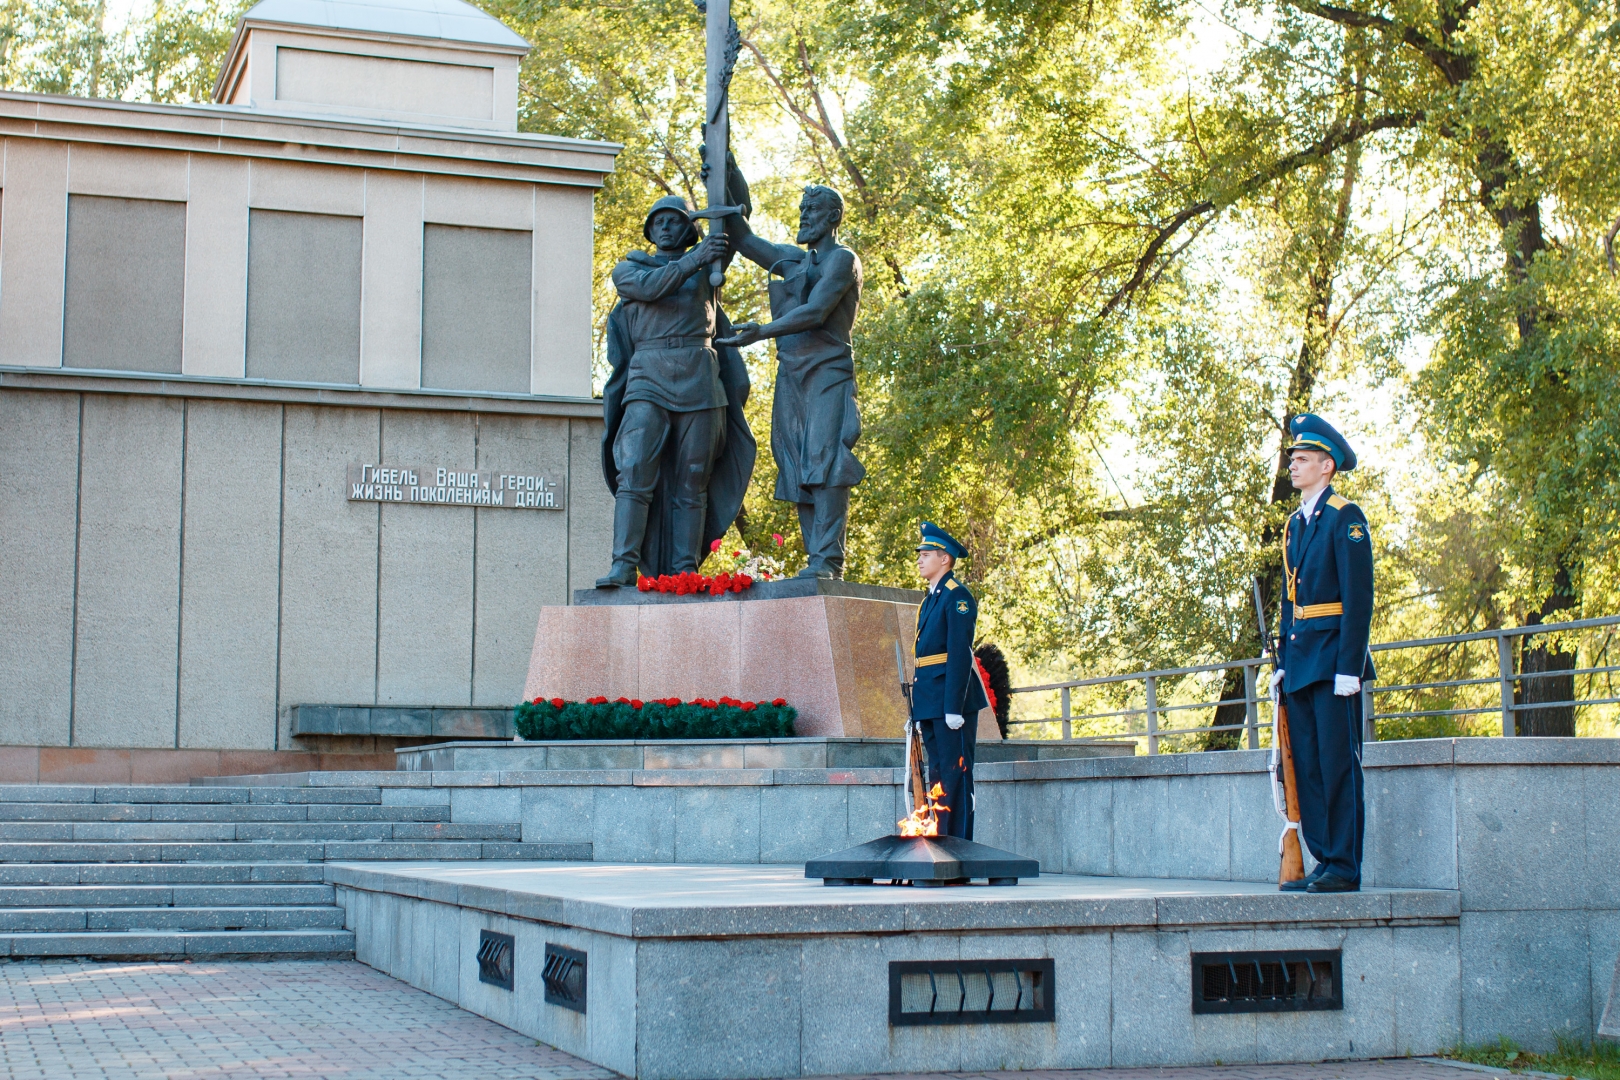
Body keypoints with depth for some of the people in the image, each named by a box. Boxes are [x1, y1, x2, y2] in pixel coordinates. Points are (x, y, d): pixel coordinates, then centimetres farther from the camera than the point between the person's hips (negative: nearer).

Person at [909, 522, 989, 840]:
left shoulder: (957, 596, -9)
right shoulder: (930, 599, 20)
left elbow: (960, 654, -16)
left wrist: (954, 707, -21)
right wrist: (917, 709, 17)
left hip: (951, 698, -9)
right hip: (930, 702, 9)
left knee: (955, 774, -7)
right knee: (937, 774, 11)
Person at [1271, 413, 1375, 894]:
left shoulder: (1345, 517, -6)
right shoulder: (1295, 524, 18)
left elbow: (1359, 596, -12)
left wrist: (1348, 667, -18)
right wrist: (1282, 662, 14)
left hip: (1332, 658, -8)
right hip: (1300, 662, 8)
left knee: (1338, 763, -6)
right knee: (1306, 766, 8)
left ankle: (1344, 867, -3)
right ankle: (1322, 861, 13)